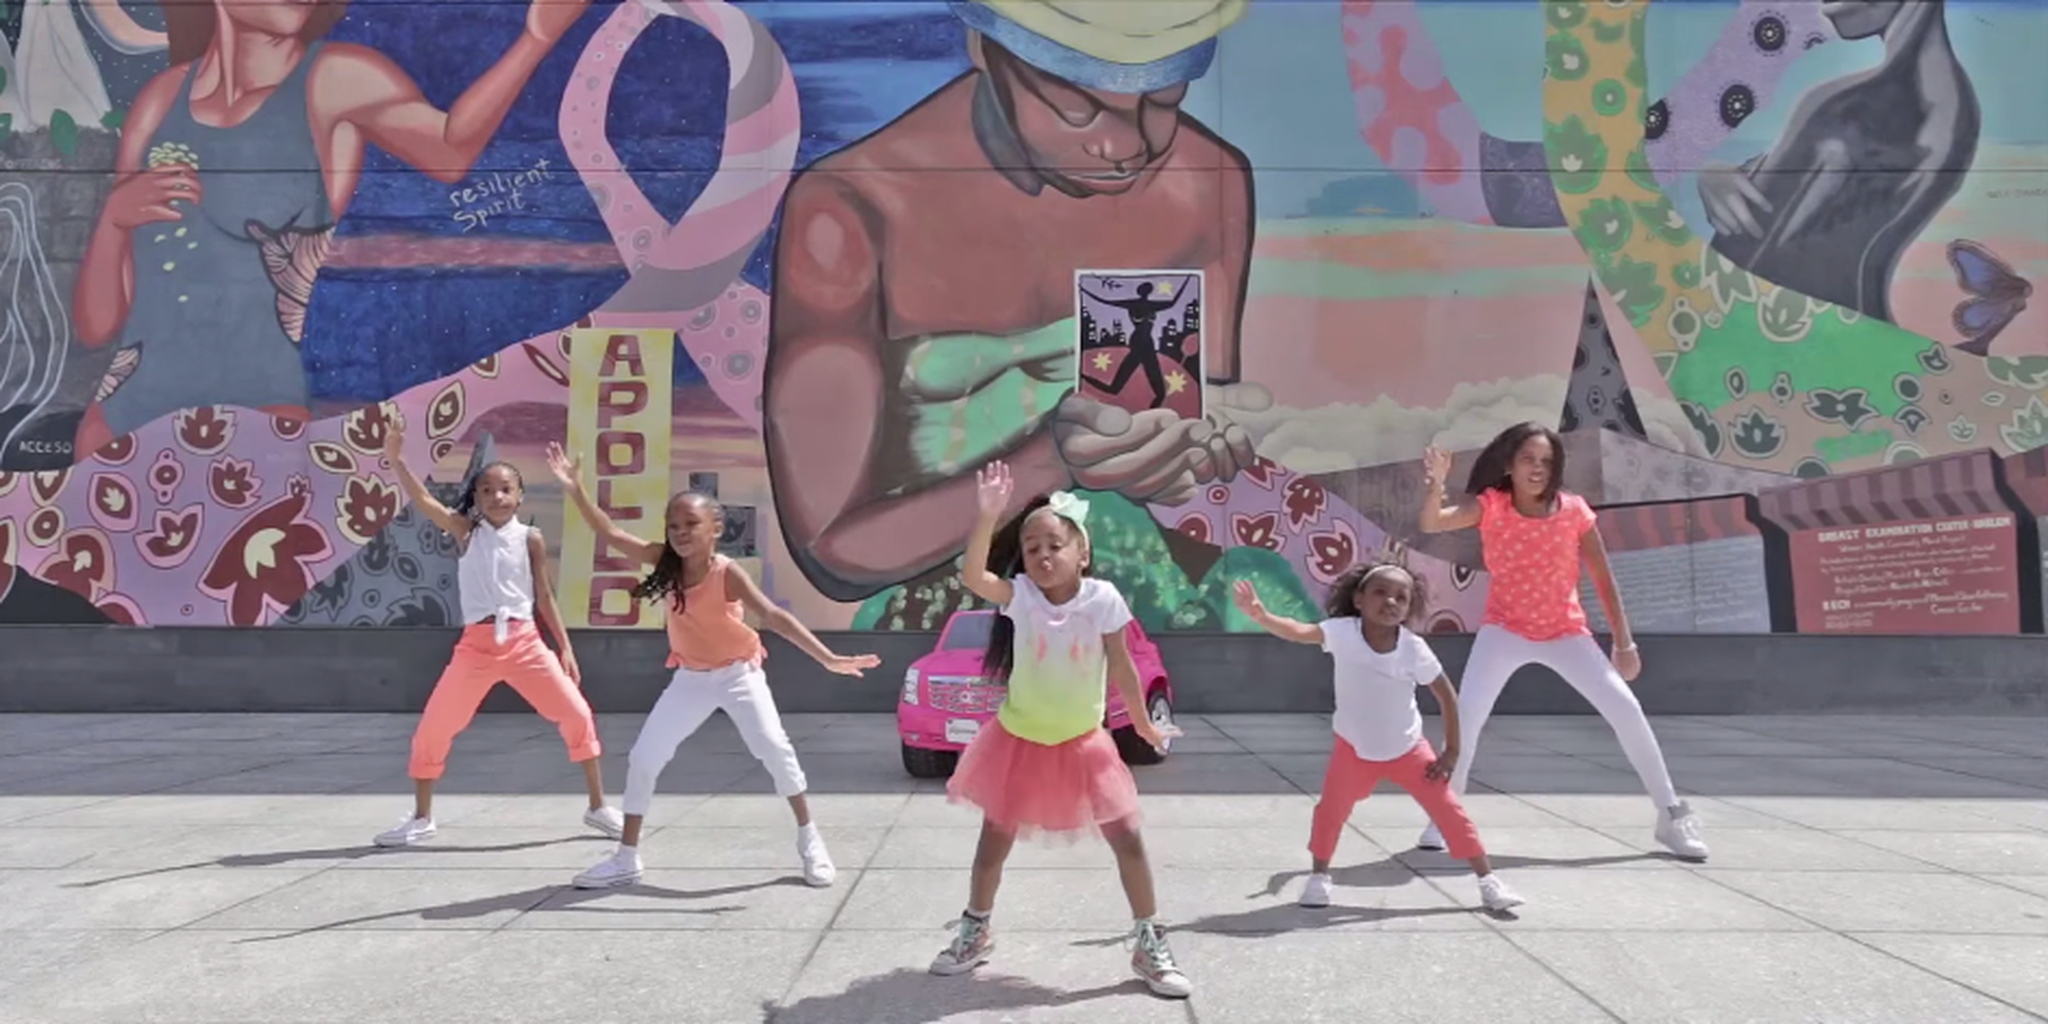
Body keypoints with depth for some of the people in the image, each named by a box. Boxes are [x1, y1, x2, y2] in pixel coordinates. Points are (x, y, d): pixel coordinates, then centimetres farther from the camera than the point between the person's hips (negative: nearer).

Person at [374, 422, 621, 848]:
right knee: (432, 729, 2)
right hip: (476, 644, 0)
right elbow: (422, 500, -13)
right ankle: (421, 818, 22)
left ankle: (598, 807, 11)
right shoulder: (466, 531, 2)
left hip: (525, 641, 0)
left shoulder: (530, 538, 2)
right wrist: (395, 460, -27)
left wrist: (565, 647, 3)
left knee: (577, 715, -4)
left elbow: (544, 596, 6)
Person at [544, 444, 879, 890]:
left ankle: (810, 841, 3)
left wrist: (828, 658, -41)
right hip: (691, 677, 5)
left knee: (774, 749, -15)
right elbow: (612, 534, -9)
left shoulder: (727, 573, -26)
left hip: (739, 672, -4)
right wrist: (575, 489, -19)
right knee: (643, 758, 1)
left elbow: (774, 616, -33)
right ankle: (626, 858, 14)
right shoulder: (666, 562, -13)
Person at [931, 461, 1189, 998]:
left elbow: (1121, 667, -5)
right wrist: (988, 515, -45)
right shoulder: (1020, 595, -15)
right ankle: (974, 934, 35)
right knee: (994, 840, 12)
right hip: (1019, 741, 1)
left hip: (1082, 743, 0)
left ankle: (1151, 947, 15)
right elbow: (972, 575, -34)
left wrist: (1144, 724, 3)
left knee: (1128, 838, -1)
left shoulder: (1102, 598, -16)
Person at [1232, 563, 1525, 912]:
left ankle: (1488, 880, 17)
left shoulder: (1414, 648, -19)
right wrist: (1261, 616, -58)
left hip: (1408, 750, 0)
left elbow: (1446, 695, -7)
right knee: (1331, 810, -5)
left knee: (1449, 811, 2)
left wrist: (1451, 750, -6)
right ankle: (1318, 876, 18)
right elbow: (1298, 631, -39)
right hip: (1355, 749, 0)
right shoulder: (1343, 633, -22)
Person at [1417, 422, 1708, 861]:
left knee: (1626, 710, -7)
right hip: (1505, 630, -1)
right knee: (1467, 714, -17)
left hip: (1566, 631, 1)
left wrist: (1624, 643, -2)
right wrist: (1435, 482, -46)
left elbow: (1603, 579, -2)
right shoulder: (1491, 505, -11)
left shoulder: (1574, 510, -9)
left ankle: (1672, 814, 10)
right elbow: (1431, 523, -27)